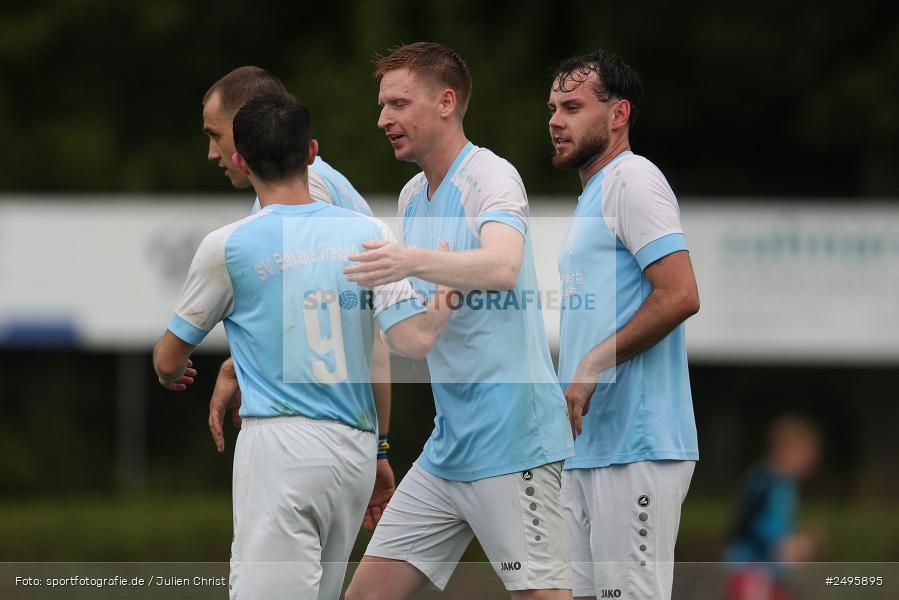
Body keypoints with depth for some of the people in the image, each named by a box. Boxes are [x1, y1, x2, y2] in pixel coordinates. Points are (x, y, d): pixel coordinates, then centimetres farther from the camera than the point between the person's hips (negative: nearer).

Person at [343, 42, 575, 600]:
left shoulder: (491, 175, -11)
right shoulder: (413, 197, 15)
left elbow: (502, 268, -32)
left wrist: (411, 261, -46)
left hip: (512, 444, -9)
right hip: (446, 448, 9)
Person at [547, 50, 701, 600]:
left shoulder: (633, 179, -8)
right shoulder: (592, 194, 22)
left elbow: (679, 296, -19)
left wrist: (593, 367, -18)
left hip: (635, 449, -10)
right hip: (587, 444, 10)